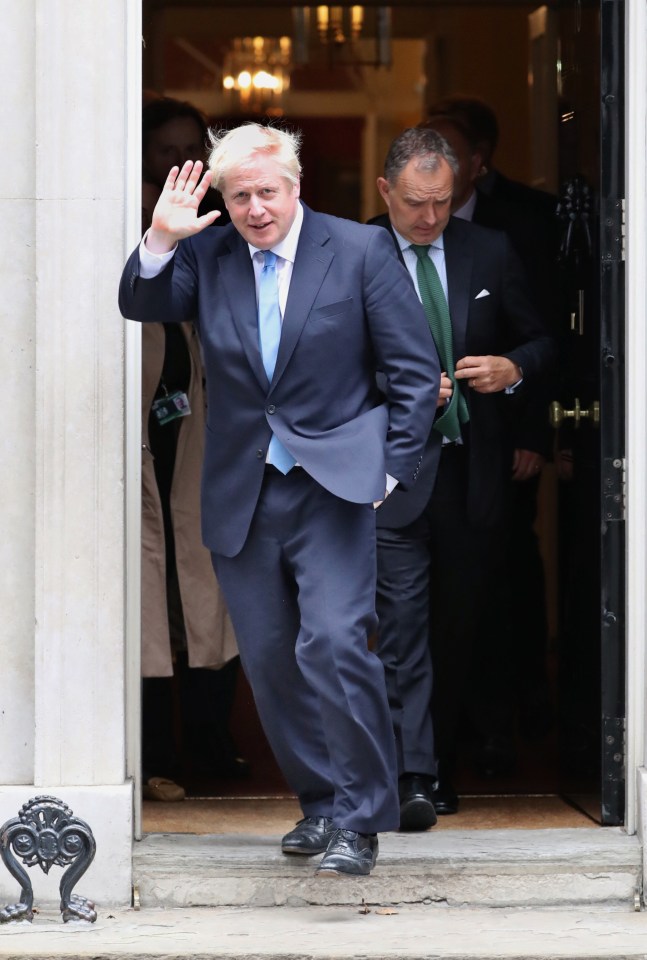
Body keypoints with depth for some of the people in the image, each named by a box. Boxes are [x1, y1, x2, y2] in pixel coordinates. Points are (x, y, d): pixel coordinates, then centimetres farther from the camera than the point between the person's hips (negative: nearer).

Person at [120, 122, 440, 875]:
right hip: (241, 495, 4)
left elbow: (414, 369, 1)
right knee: (268, 658, 7)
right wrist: (161, 239, -13)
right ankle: (320, 802, 24)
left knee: (334, 642, -17)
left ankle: (359, 821, -7)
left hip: (332, 485, -4)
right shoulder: (206, 257, 8)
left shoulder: (360, 251, 0)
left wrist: (392, 468, -6)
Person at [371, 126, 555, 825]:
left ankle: (440, 766, 24)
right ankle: (413, 777, -11)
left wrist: (514, 367, -5)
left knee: (459, 628, 11)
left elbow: (539, 340, 17)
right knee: (403, 627, -10)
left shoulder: (489, 254, 9)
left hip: (471, 472, 4)